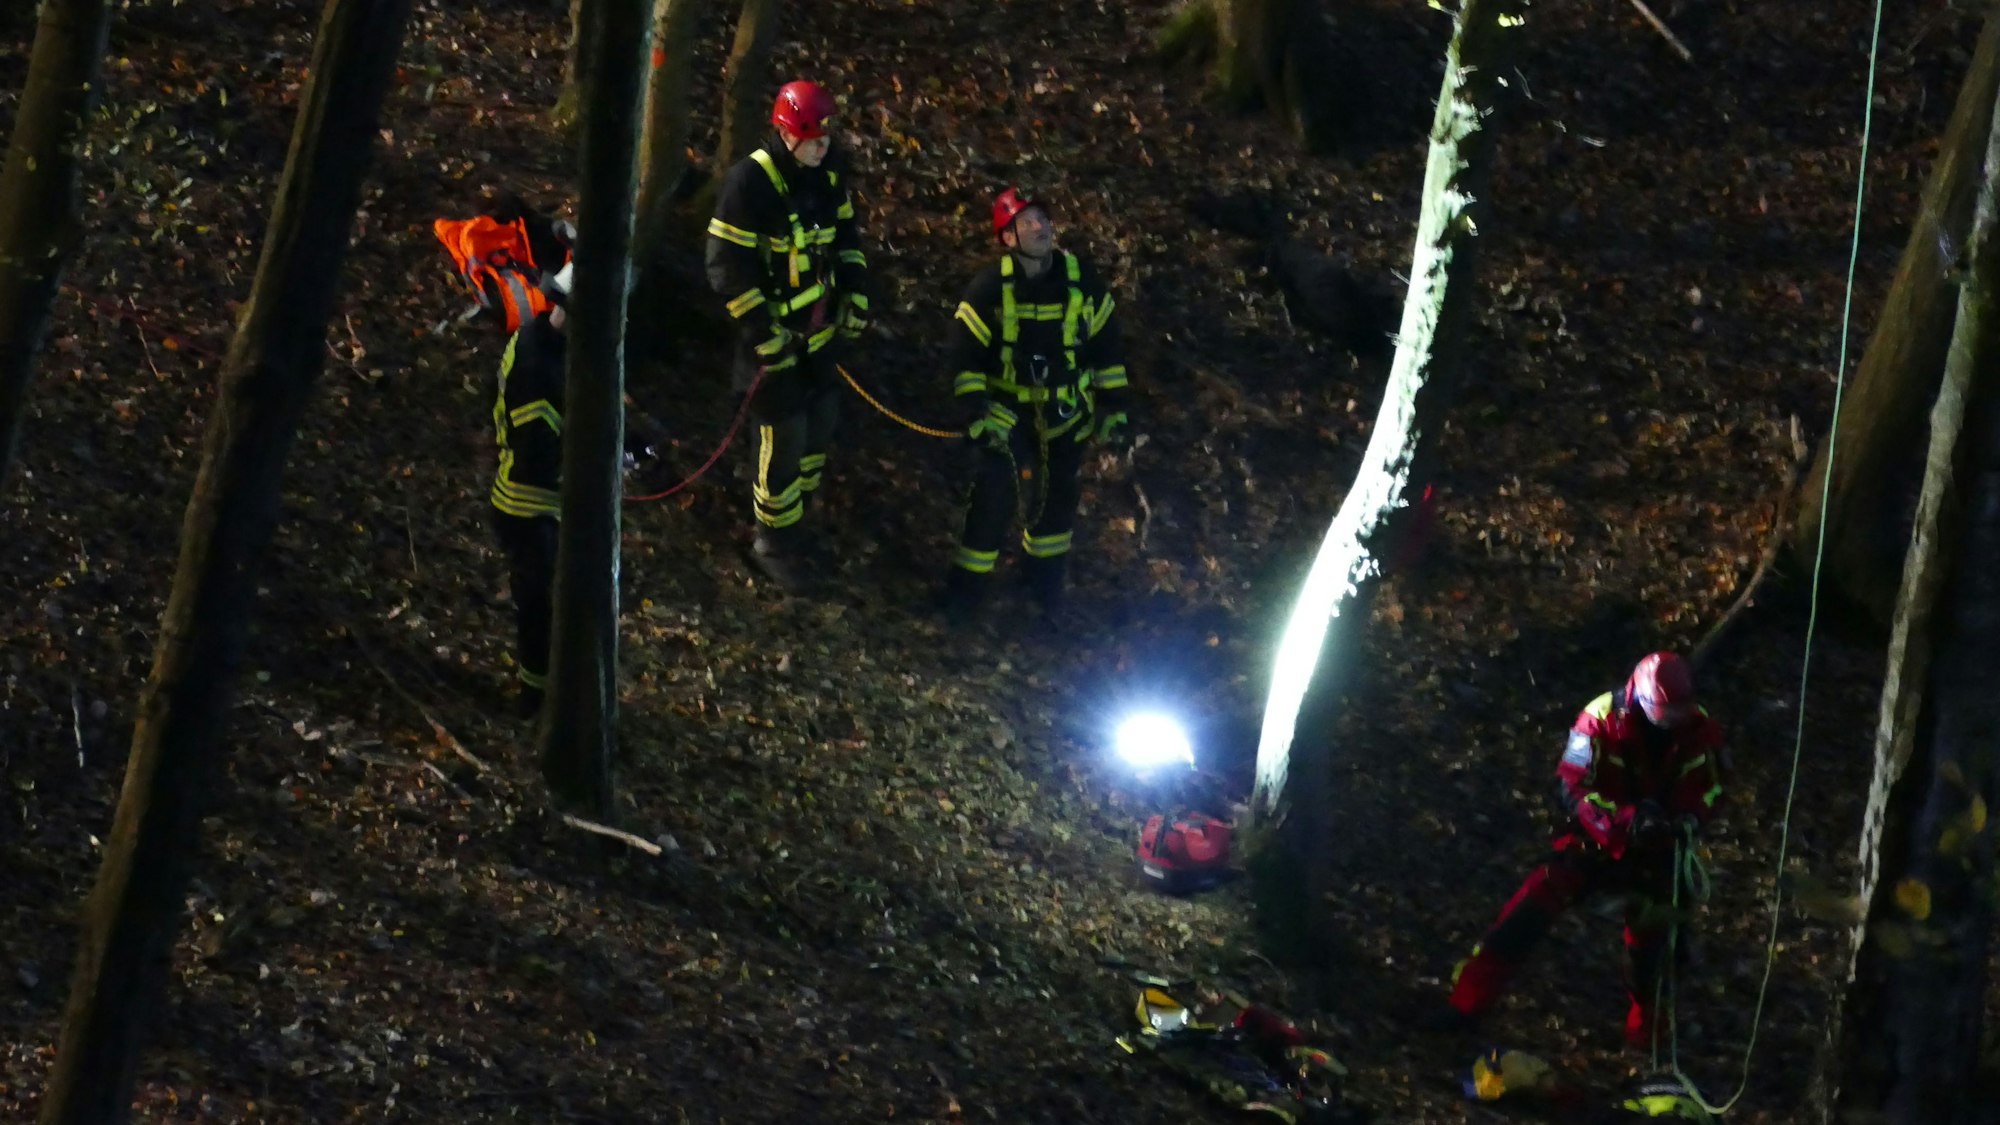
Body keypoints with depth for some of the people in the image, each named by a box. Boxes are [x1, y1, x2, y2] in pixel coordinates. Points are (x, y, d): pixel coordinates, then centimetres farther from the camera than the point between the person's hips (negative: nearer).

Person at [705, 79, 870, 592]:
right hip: (774, 335, -7)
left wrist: (855, 292, 6)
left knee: (822, 421, 16)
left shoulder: (828, 170, -2)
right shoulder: (750, 183, -24)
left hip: (819, 328, 7)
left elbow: (845, 232, 15)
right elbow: (727, 266, -21)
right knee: (785, 436, -2)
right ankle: (776, 544, 16)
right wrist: (763, 332, -20)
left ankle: (792, 515, 38)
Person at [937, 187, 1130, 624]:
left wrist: (1113, 408, 2)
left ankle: (1043, 572, 40)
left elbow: (1106, 344, 1)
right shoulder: (990, 288, -17)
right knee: (994, 495, -14)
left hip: (1066, 410, 3)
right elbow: (966, 353, -13)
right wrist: (976, 415, -20)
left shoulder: (1082, 280, -9)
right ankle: (969, 584, 2)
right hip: (1006, 409, -3)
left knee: (1059, 492, 16)